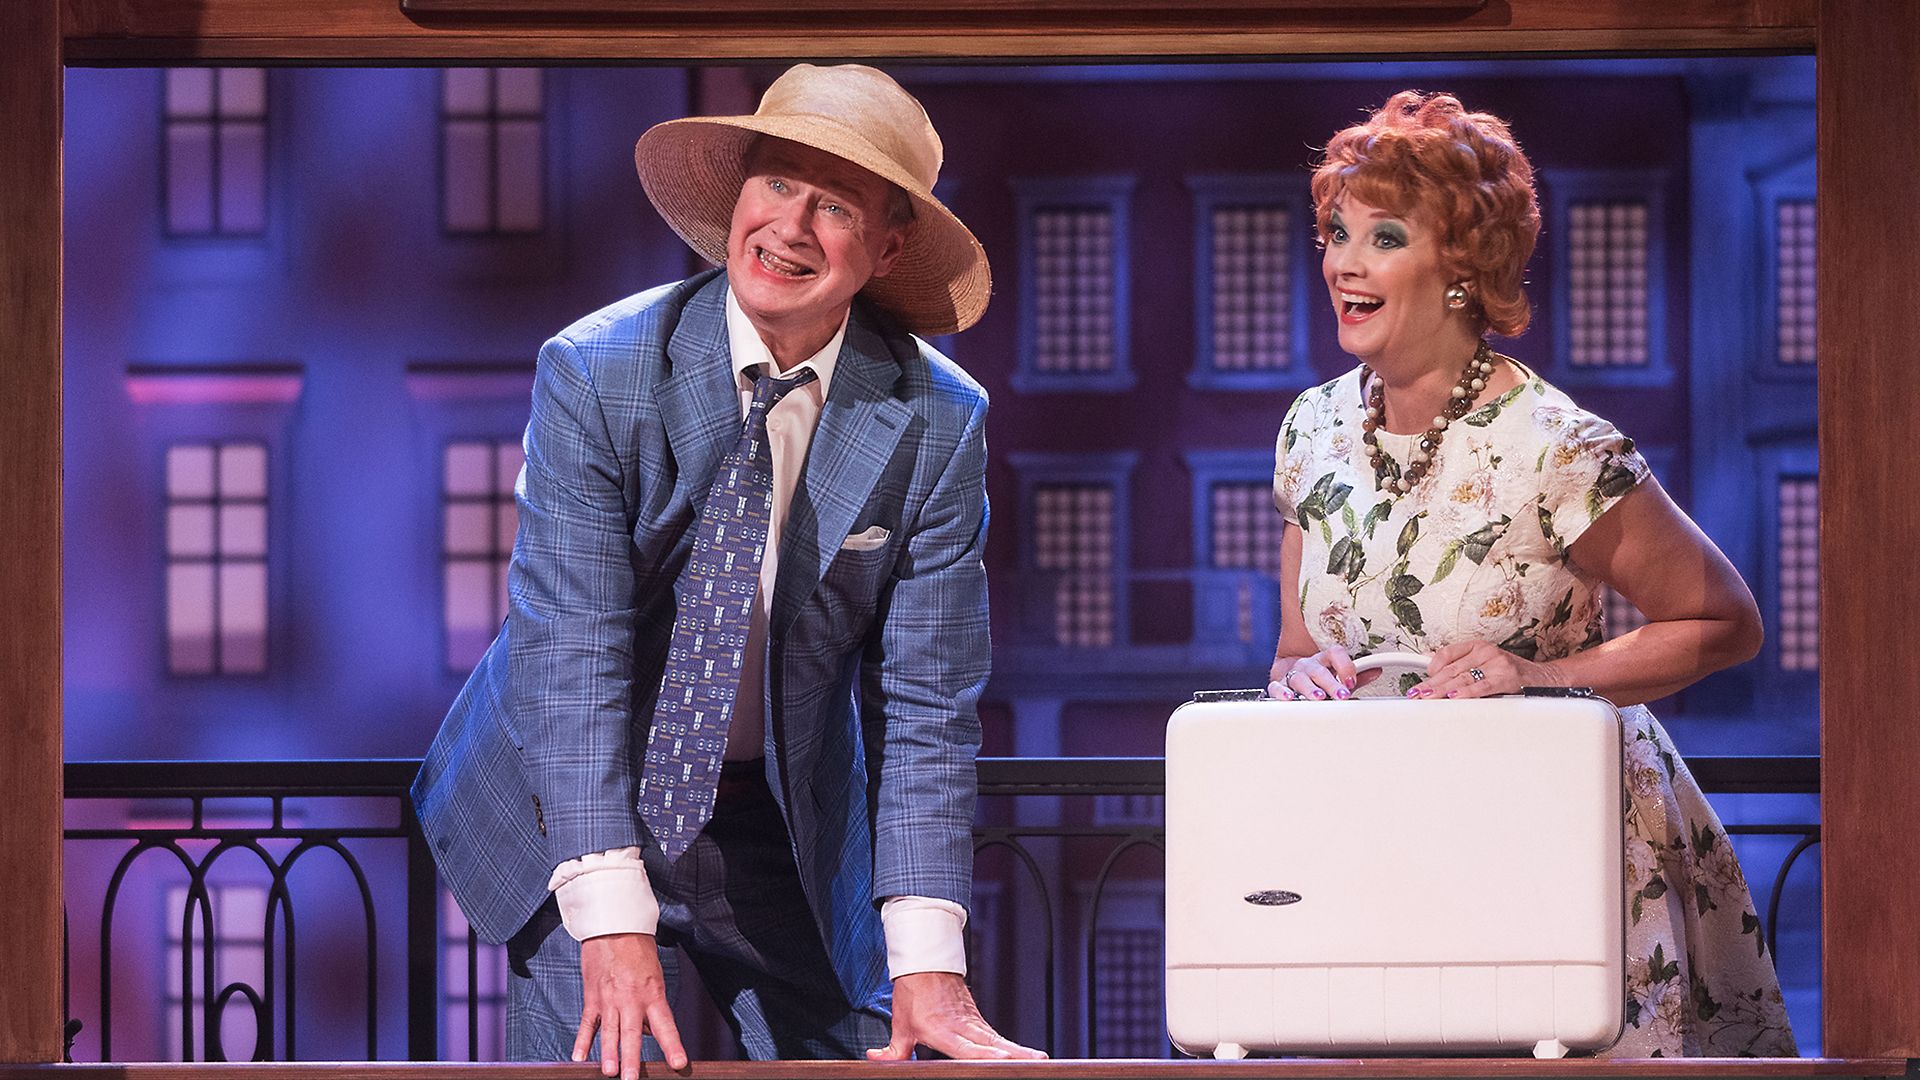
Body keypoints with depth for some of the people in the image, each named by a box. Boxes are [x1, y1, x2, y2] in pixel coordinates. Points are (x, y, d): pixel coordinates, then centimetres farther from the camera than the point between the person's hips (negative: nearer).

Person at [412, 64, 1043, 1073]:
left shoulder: (938, 424, -11)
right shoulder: (594, 373, -17)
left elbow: (924, 704, -9)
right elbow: (569, 651, -22)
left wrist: (928, 965, -19)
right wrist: (614, 927, -32)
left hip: (793, 829, 2)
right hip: (581, 810, -2)